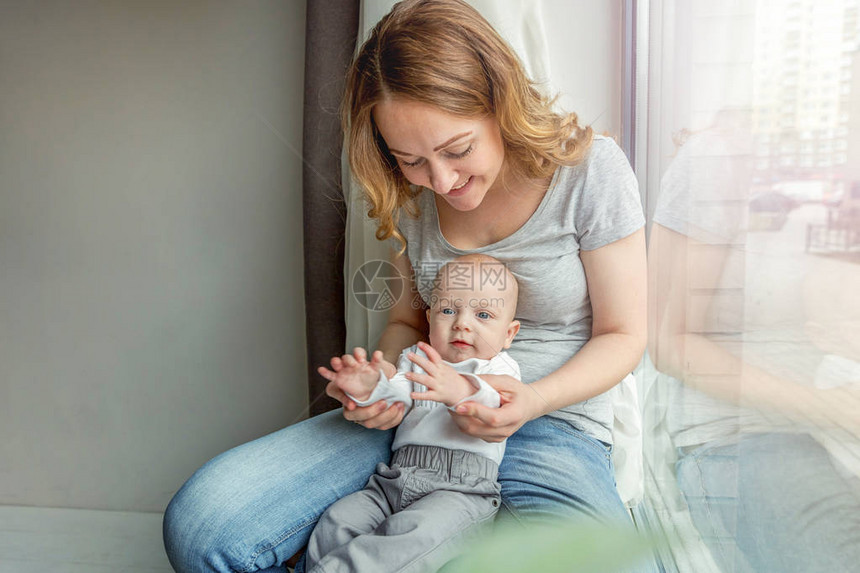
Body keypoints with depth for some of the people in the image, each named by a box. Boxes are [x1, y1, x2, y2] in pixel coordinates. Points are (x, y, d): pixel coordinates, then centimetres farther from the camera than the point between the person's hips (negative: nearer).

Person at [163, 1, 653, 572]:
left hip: (551, 423, -1)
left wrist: (533, 400, -21)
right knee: (201, 521, -19)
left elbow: (622, 336, -2)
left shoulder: (591, 167, -9)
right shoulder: (413, 194, 4)